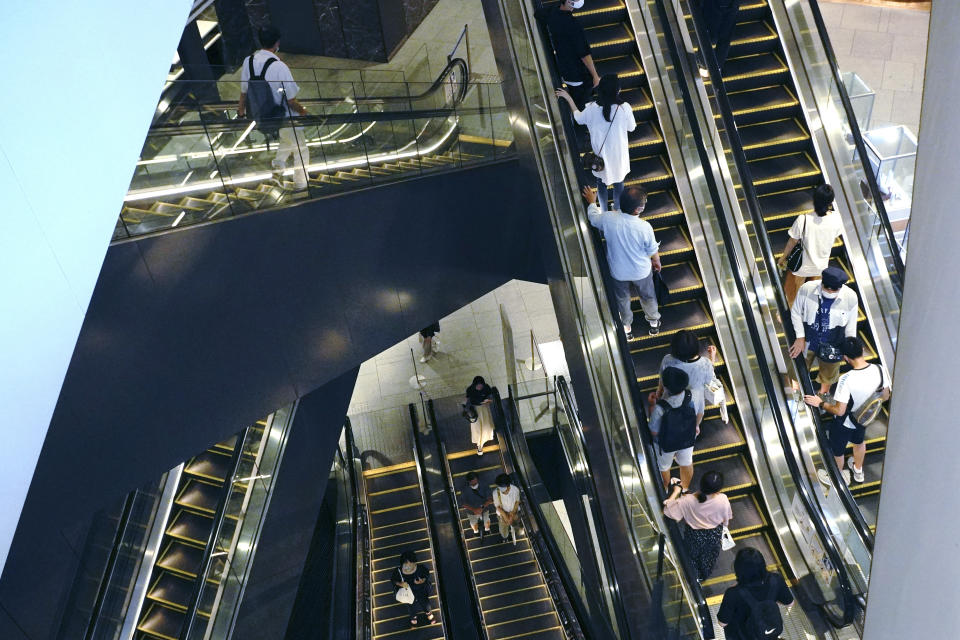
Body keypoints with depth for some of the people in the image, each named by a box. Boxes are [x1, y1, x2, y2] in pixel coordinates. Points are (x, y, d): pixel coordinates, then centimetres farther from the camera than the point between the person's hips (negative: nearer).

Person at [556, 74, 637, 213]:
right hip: (618, 153, 0)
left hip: (600, 153, 0)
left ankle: (604, 210, 40)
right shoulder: (625, 108, -26)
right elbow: (631, 128, -9)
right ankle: (617, 208, 45)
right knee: (618, 180, 25)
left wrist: (569, 98, 8)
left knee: (601, 181, 24)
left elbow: (578, 118, -2)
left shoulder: (592, 108, -24)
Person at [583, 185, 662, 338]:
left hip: (618, 272, 1)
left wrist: (591, 201, 17)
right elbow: (653, 252, -16)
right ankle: (654, 322, 53)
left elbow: (593, 216, -4)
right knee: (648, 296, 29)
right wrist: (657, 262, 8)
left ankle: (627, 327, 51)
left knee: (622, 299, 29)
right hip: (641, 272, -1)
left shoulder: (608, 219, -29)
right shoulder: (645, 227, -33)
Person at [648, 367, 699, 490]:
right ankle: (685, 487, 58)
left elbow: (654, 432, -25)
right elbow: (695, 415, -9)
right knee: (686, 463, 32)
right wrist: (696, 427, 13)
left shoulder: (659, 408, -42)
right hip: (687, 439, 3)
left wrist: (651, 406, -18)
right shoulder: (689, 396, -29)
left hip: (666, 444, -3)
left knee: (664, 466, 29)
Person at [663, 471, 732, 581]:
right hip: (714, 536, 1)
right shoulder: (723, 500, -34)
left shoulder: (688, 501, -38)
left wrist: (676, 492, -16)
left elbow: (667, 510, -28)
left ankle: (696, 576, 59)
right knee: (709, 555, 34)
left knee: (693, 555, 32)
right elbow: (726, 519, -15)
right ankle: (705, 575, 62)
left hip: (694, 537, -1)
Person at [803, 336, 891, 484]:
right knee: (859, 442, 36)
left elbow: (839, 411, -31)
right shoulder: (880, 369, -25)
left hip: (845, 423, -5)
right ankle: (858, 471, 62)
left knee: (837, 450, 26)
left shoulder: (846, 380, -40)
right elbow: (885, 397, -7)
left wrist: (821, 403, -15)